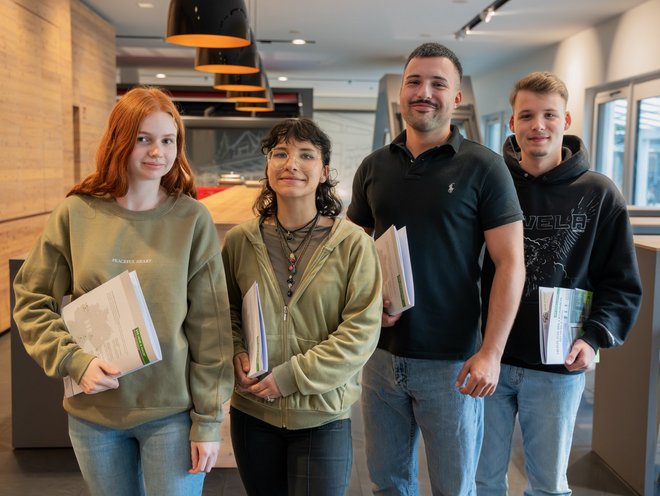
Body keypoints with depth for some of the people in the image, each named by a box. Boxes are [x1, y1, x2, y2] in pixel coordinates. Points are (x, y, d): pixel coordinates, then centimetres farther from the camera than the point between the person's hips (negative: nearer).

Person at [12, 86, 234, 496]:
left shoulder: (192, 219, -8)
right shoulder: (76, 214, -4)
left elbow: (210, 326, -7)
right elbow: (32, 301, 3)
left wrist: (208, 419, -6)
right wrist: (74, 359, -13)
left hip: (171, 411, -2)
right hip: (92, 414, 2)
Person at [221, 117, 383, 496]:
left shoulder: (353, 243, -10)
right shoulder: (240, 241, 0)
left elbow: (362, 331, -12)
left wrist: (293, 376, -16)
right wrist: (236, 355, -7)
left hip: (323, 414, -3)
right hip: (252, 411, 3)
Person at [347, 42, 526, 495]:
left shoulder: (483, 168, -7)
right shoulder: (374, 167, 5)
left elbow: (510, 263, -9)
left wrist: (491, 352, -16)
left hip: (451, 361, -3)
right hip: (382, 352, 4)